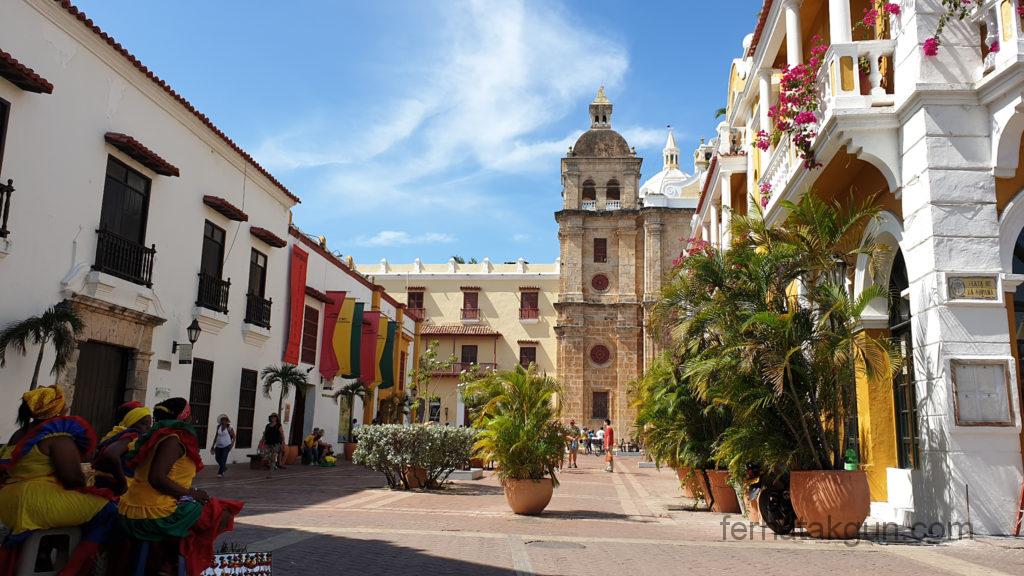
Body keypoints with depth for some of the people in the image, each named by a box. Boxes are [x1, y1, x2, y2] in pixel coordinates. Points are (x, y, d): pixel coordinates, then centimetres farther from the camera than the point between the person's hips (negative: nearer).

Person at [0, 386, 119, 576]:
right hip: (40, 503, -9)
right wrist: (82, 485, 4)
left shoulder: (19, 434, 14)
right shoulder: (58, 435, -12)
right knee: (107, 510, -6)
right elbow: (73, 477, -18)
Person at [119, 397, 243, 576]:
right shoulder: (173, 439, -12)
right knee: (222, 514, -2)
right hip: (156, 516, -10)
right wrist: (190, 493, -14)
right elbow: (156, 478, -24)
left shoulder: (157, 436, 17)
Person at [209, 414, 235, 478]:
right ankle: (224, 467, 32)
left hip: (226, 446, -5)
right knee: (217, 458, 6)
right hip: (219, 445, 5)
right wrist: (213, 445, 14)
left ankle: (220, 473, -2)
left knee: (223, 459, -10)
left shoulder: (229, 428, -11)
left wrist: (232, 445, -12)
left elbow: (234, 437, -3)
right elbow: (216, 435, 13)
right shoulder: (219, 427, 2)